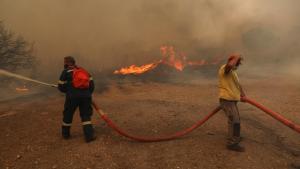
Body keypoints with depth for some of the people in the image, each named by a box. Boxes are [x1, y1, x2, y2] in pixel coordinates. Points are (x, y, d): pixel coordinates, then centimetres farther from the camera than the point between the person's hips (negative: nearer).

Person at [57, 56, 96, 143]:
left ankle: (65, 134, 32)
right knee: (86, 116, 8)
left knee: (68, 115, 17)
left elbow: (61, 87, 7)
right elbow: (91, 84, 12)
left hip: (72, 96, -2)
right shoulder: (83, 71, 18)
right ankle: (89, 135, 0)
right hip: (85, 96, 3)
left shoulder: (65, 72, 7)